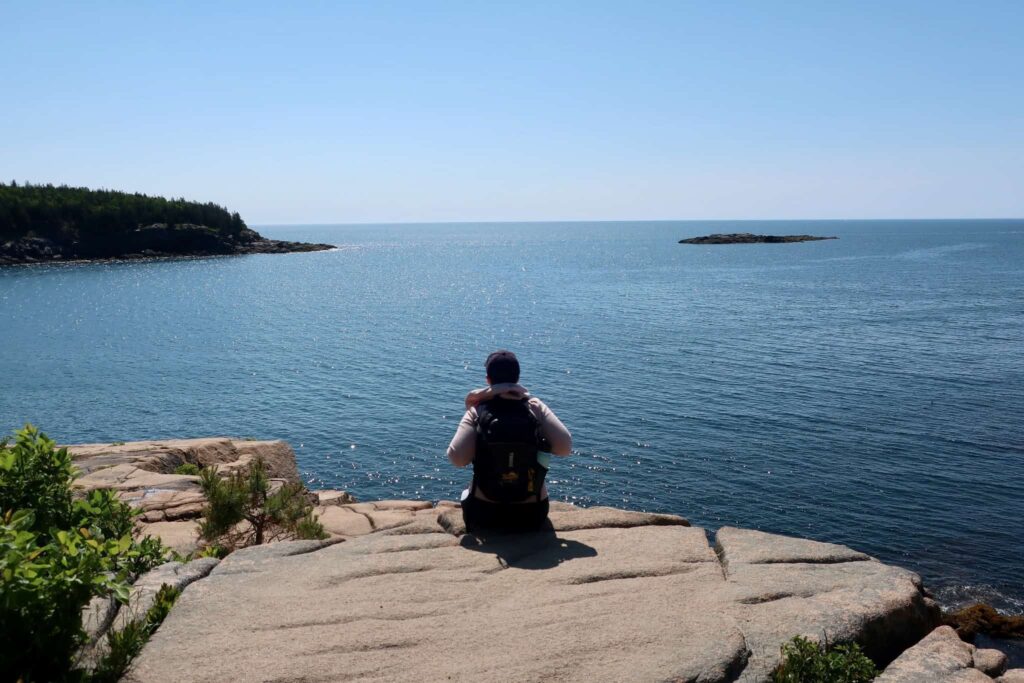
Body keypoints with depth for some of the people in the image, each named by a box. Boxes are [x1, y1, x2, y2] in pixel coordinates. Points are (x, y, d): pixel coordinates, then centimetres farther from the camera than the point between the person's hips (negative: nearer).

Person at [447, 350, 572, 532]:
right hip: (532, 514, 1)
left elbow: (457, 459, -22)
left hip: (484, 513, 0)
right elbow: (565, 447, -17)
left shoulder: (476, 411, -12)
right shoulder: (536, 407, -10)